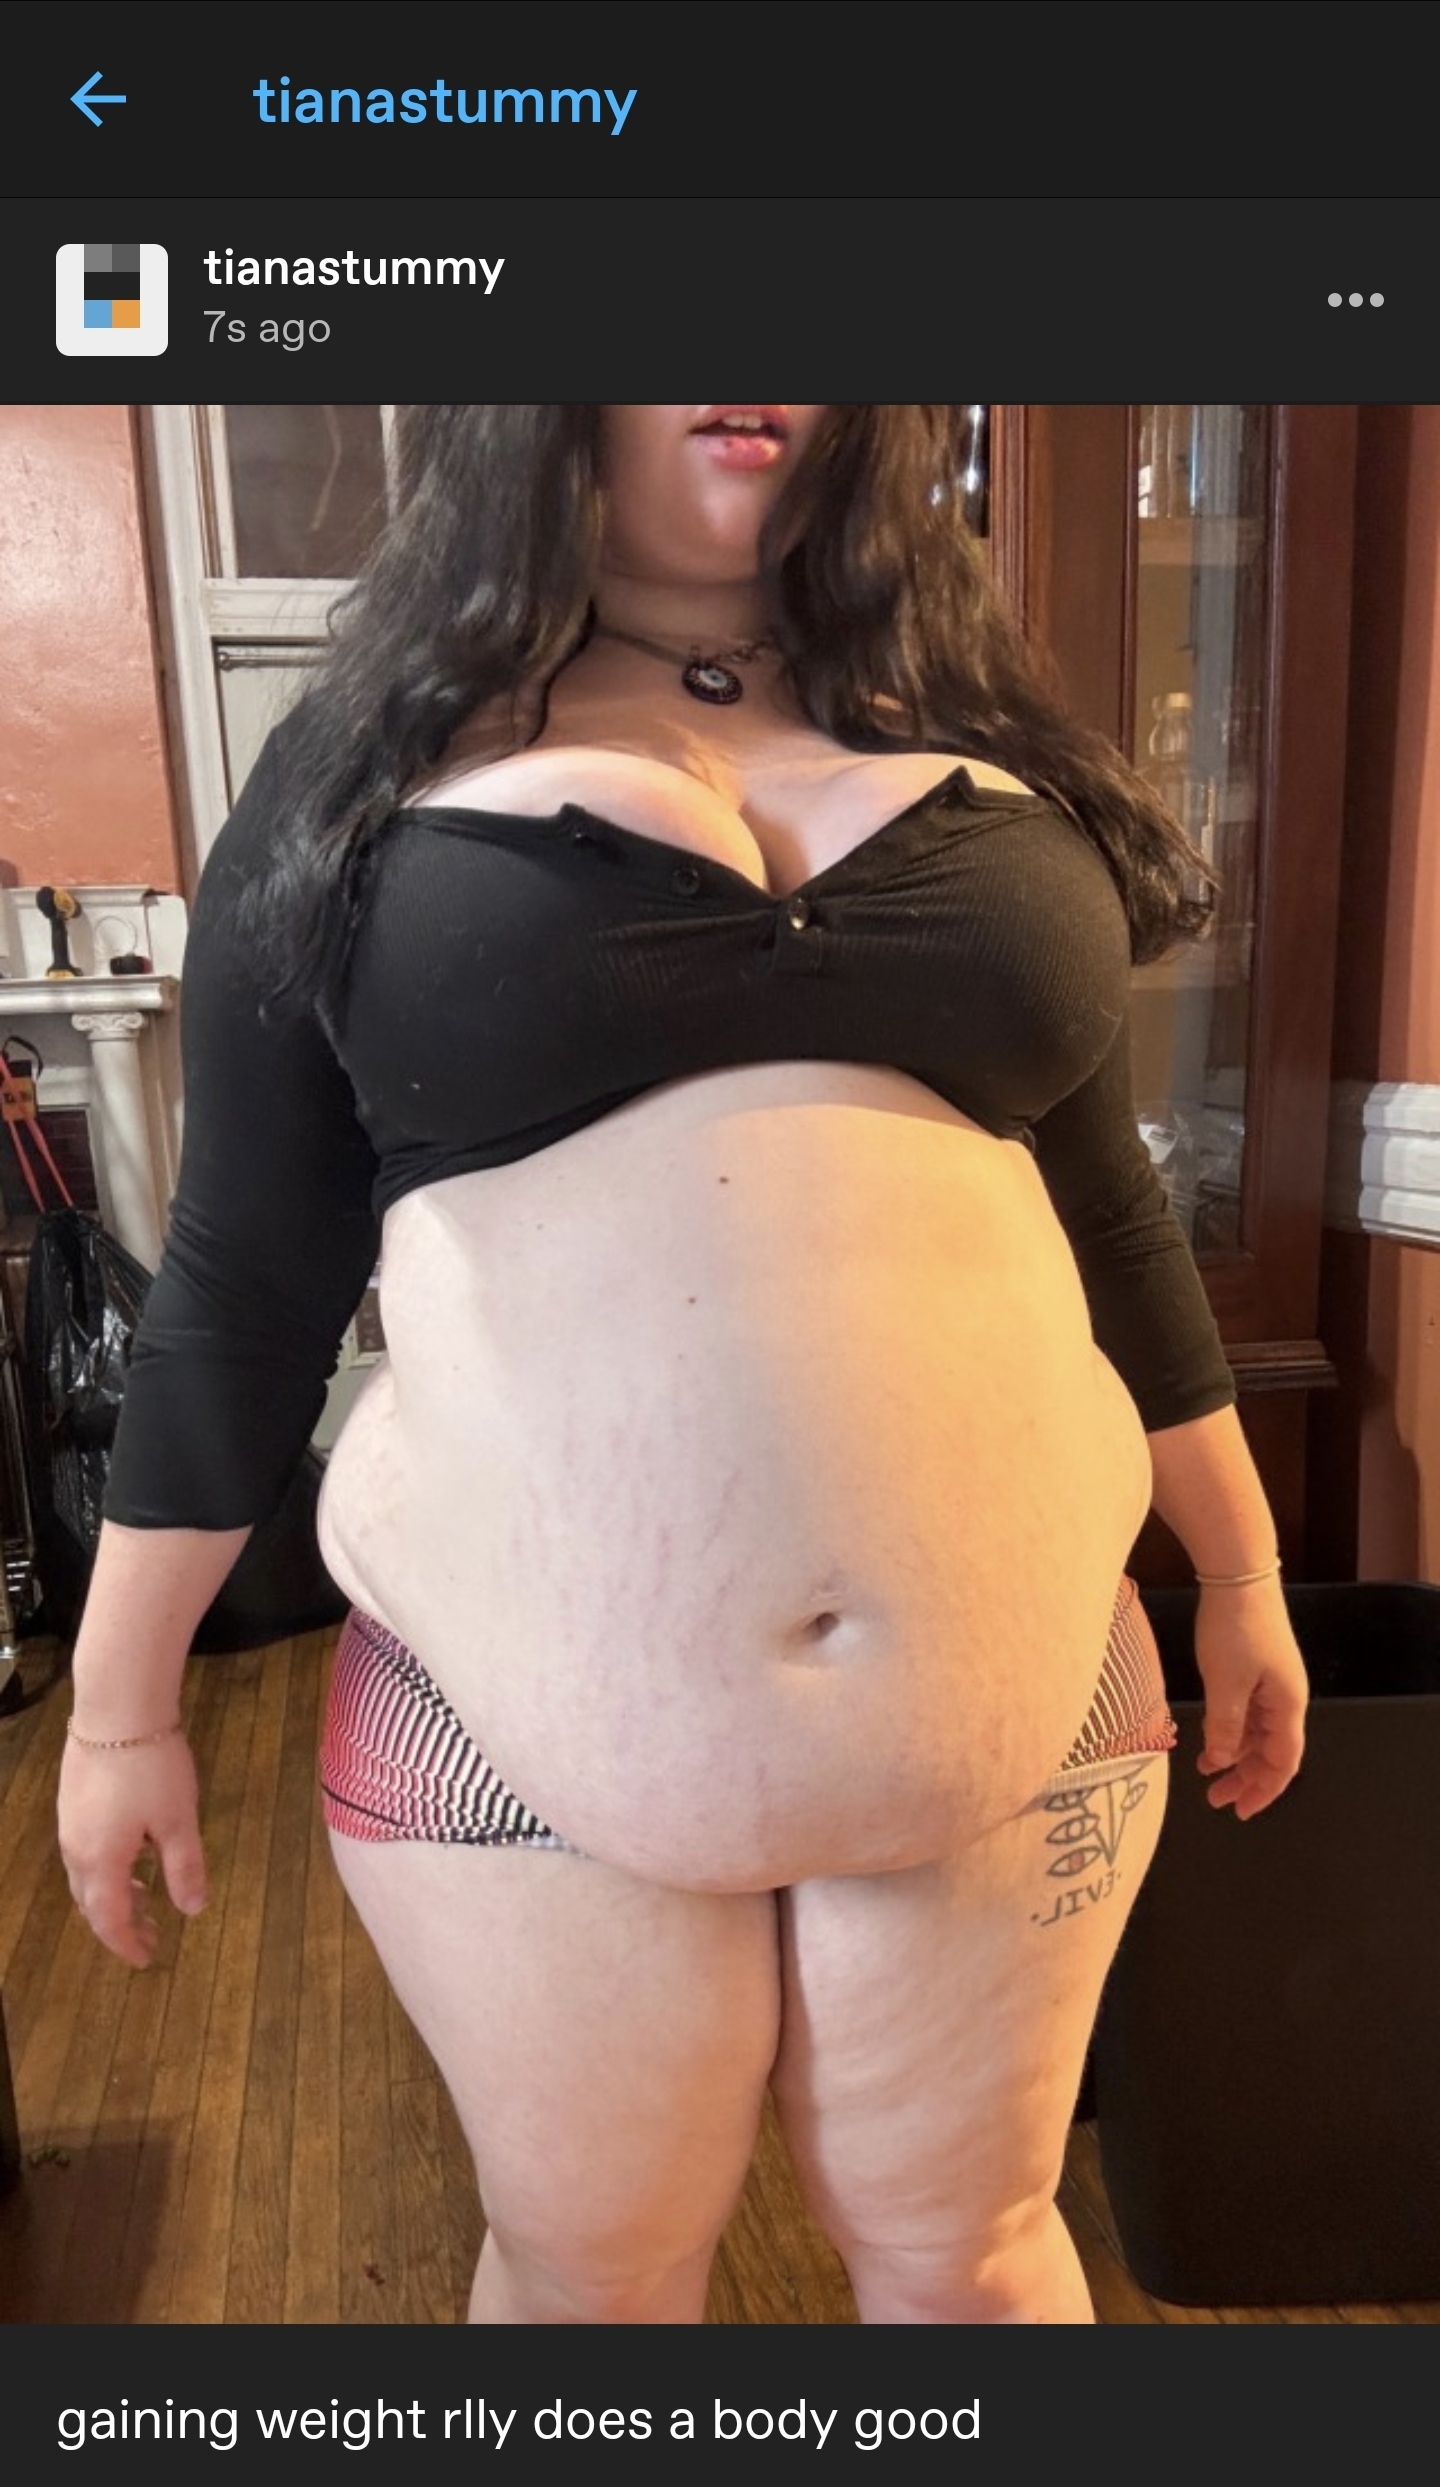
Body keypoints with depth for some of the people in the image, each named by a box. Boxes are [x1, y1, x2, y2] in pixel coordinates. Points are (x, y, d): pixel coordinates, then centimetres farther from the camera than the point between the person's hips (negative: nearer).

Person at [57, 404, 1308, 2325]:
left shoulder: (969, 728, 8)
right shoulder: (371, 759, 0)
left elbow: (1103, 1192, 11)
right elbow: (242, 1275, 1)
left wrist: (1240, 1564, 15)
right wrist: (121, 1702, 4)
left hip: (1019, 1692, 3)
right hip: (524, 1719, -1)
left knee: (964, 2249, 20)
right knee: (590, 2266, 19)